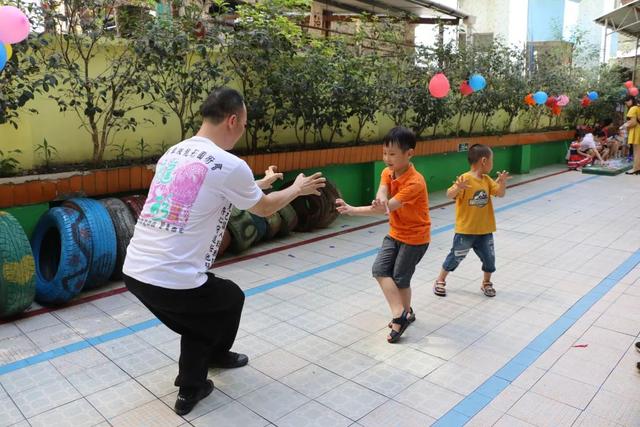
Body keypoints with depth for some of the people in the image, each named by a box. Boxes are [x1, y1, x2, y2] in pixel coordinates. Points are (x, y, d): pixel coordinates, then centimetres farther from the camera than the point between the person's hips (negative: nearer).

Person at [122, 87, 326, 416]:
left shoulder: (173, 153, 12)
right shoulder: (229, 165, -12)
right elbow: (264, 208, 6)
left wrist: (258, 184, 41)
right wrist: (297, 188, 25)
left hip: (134, 271, 7)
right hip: (173, 281, -7)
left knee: (198, 319, 30)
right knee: (232, 298, 24)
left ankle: (192, 388, 50)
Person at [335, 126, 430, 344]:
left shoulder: (415, 182, -29)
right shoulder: (387, 173, -5)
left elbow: (387, 208, -35)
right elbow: (382, 197, -21)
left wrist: (352, 210, -41)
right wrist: (381, 199, -48)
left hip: (415, 237, -7)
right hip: (395, 233, 7)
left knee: (400, 278, 1)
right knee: (380, 269, -4)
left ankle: (405, 313, 25)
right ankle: (400, 314, 6)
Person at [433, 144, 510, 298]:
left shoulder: (487, 180, 3)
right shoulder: (465, 179, -17)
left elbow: (500, 194, 1)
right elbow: (450, 195, -26)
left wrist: (502, 182, -19)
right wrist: (458, 188, -48)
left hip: (485, 230, 6)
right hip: (465, 230, -5)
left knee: (489, 258, 12)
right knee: (456, 257, 7)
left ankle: (486, 283, 35)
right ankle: (440, 281, 27)